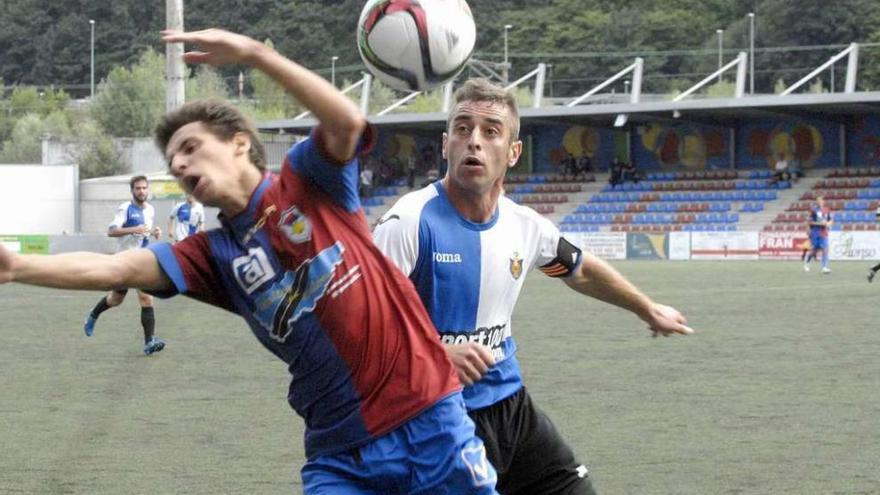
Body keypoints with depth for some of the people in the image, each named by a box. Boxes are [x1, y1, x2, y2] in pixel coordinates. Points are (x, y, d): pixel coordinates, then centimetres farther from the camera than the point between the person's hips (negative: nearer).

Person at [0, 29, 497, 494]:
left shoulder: (310, 181, 0)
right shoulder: (215, 255, 8)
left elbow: (348, 122, -20)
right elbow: (115, 269, -5)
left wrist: (254, 52, -24)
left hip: (427, 421, -3)